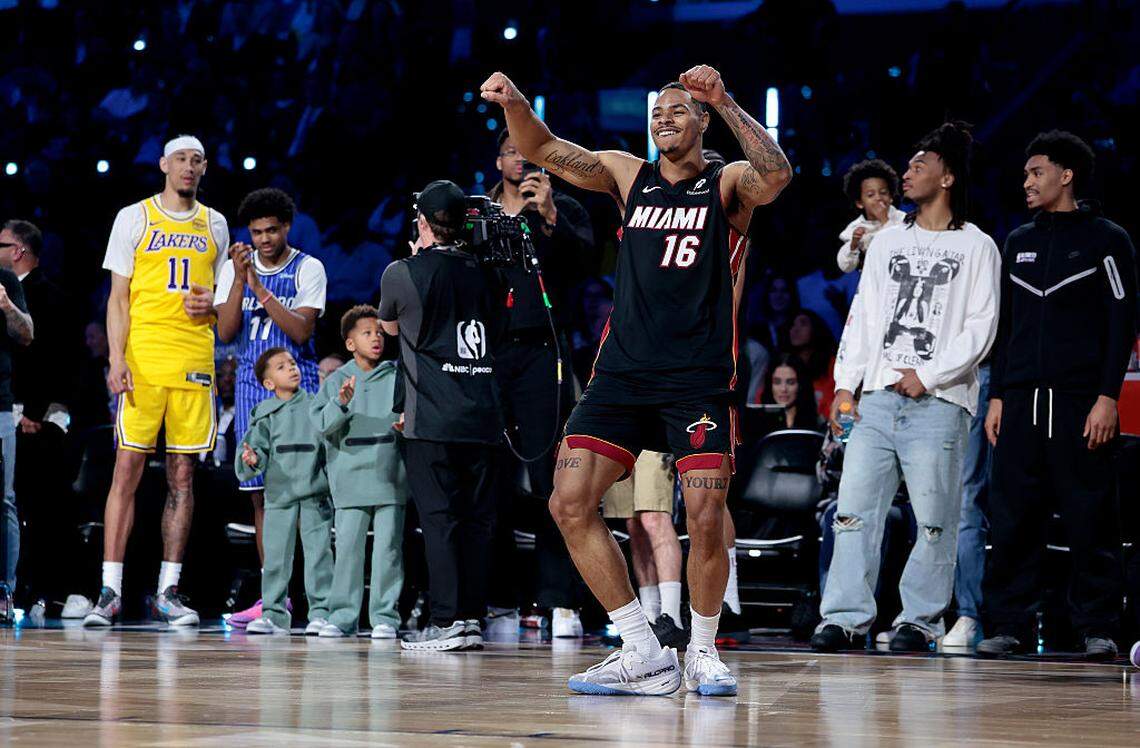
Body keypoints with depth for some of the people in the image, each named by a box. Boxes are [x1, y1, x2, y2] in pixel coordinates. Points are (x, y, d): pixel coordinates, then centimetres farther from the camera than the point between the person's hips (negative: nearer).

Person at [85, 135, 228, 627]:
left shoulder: (214, 225, 14)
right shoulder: (134, 218, 5)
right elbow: (118, 297, 2)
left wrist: (211, 303, -1)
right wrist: (117, 358, -10)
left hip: (194, 361, 3)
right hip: (142, 359, -3)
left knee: (182, 476, 3)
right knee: (127, 469, -6)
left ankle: (168, 592, 7)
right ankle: (110, 591, -5)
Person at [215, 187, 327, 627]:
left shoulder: (308, 269, -2)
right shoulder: (234, 268, 8)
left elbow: (301, 331, -14)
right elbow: (226, 333, -2)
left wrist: (260, 288, -20)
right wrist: (240, 280, -13)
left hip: (297, 385, -4)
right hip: (252, 386, 4)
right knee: (262, 493, 3)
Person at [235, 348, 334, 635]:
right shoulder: (265, 413, 6)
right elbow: (257, 445, -1)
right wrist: (251, 460, -21)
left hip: (315, 492, 0)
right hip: (279, 493, 0)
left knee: (318, 553, -3)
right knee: (276, 556, 3)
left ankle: (321, 613, 2)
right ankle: (274, 614, 10)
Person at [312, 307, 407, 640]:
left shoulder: (396, 377, 8)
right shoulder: (336, 381, 6)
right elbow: (322, 423, -3)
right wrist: (341, 404, -20)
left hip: (390, 477, 0)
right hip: (350, 480, 0)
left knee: (388, 547, 0)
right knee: (348, 547, -1)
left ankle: (384, 616, 5)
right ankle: (342, 616, 4)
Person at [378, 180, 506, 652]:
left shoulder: (402, 273, -2)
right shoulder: (481, 273, 11)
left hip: (432, 419, -4)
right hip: (484, 417, 5)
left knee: (439, 516, -4)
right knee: (476, 517, 7)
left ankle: (448, 620, -9)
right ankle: (472, 616, 8)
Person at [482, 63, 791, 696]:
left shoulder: (725, 185, 4)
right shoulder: (629, 176, 14)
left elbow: (776, 176, -19)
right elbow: (544, 150, 5)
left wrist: (726, 102, -26)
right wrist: (514, 103, -15)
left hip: (698, 379, -4)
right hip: (623, 372, 4)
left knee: (705, 518, -13)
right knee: (569, 503, -8)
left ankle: (702, 651, 10)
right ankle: (644, 653, 0)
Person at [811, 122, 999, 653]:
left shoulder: (976, 247, 4)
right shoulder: (889, 241, 18)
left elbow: (980, 326, -3)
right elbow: (862, 315, 17)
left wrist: (928, 375, -11)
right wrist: (845, 385, 8)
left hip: (938, 403, -4)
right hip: (877, 397, 4)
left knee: (935, 520, -4)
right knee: (854, 508, -4)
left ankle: (920, 620, 4)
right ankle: (847, 616, -2)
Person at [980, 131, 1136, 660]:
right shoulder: (1018, 243, 18)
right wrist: (997, 396, 10)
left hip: (1081, 401, -4)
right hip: (1021, 401, 4)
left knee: (1090, 518, -4)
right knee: (1013, 518, 0)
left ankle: (1097, 627, 1)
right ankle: (1010, 625, 4)